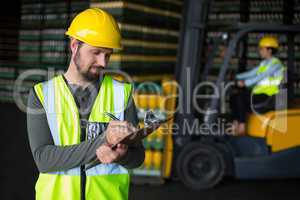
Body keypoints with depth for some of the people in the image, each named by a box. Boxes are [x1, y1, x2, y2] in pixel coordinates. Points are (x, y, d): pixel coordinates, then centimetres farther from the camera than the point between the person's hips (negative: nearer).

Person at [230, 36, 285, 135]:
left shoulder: (275, 64, -11)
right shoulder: (264, 63, 17)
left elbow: (261, 77, -21)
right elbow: (252, 73, 15)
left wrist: (245, 83, -25)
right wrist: (236, 77, 6)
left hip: (268, 98, -9)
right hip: (259, 93, 9)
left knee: (240, 97, -24)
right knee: (234, 96, -4)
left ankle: (242, 127, -19)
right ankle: (235, 124, -8)